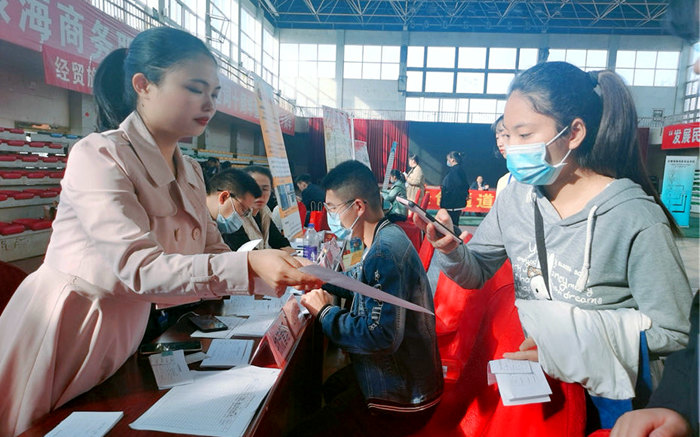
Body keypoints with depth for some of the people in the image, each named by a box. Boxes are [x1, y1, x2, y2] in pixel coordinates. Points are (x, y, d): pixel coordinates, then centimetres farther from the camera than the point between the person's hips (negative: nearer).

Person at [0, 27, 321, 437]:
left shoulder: (189, 171, 4)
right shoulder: (98, 155, -20)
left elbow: (213, 252, 1)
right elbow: (138, 268, -31)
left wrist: (288, 272, -14)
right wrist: (248, 267, -40)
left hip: (125, 333, 7)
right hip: (62, 337, -6)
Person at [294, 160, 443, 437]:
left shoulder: (385, 252, -29)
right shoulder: (389, 236, 4)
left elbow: (381, 336, -33)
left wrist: (325, 312, -21)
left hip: (400, 402, -10)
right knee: (331, 387, 32)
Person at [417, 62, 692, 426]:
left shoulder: (637, 220, -20)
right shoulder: (517, 197, -5)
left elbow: (669, 332, -14)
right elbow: (477, 271, -1)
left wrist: (579, 340, -21)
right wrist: (451, 249, -21)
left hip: (601, 388, -3)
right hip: (528, 356, 4)